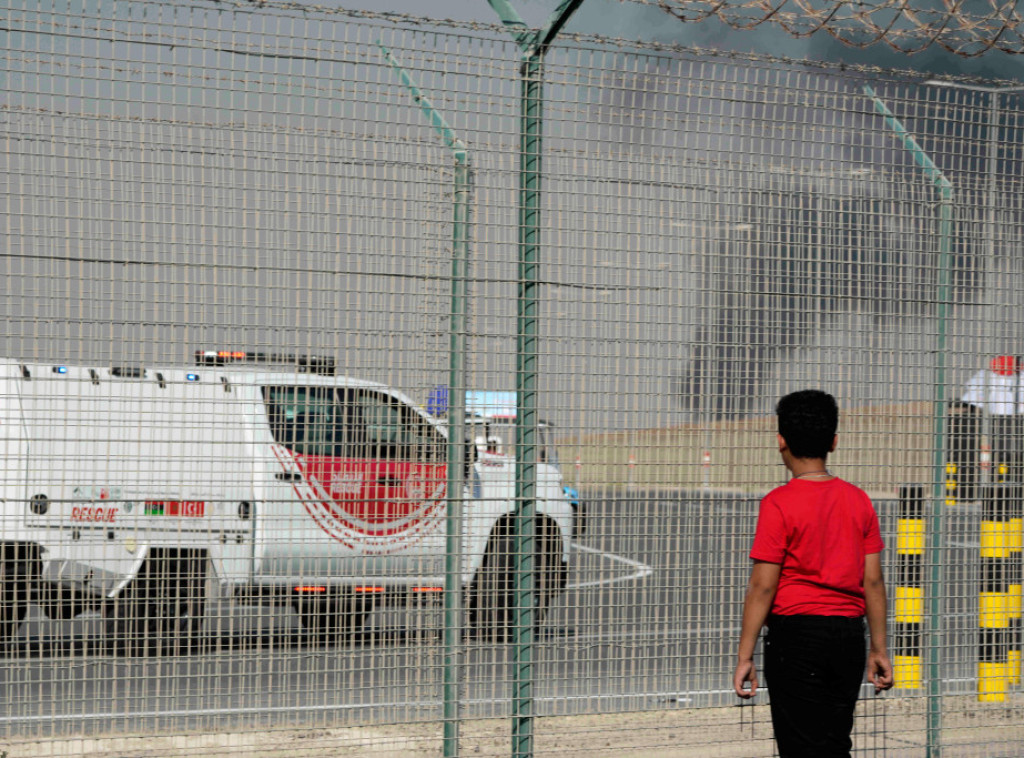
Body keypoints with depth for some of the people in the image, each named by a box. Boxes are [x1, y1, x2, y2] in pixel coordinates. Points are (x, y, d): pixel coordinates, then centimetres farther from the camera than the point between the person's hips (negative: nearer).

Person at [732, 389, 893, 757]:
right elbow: (873, 581, 7)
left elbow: (762, 586, -12)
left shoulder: (779, 503, -11)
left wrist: (745, 657, -8)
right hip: (849, 635, 5)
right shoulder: (859, 501, 5)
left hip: (797, 634, -5)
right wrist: (879, 648, 14)